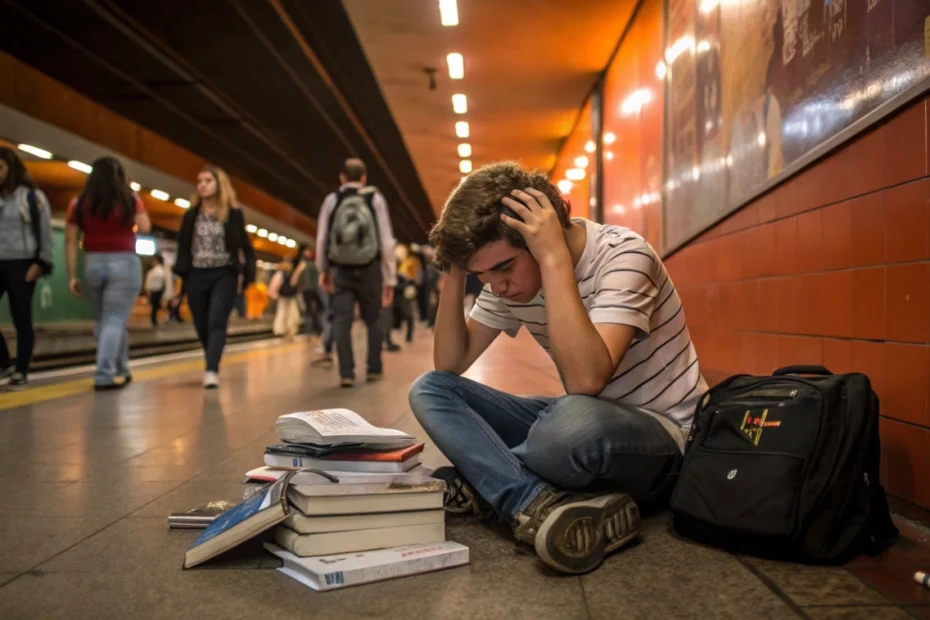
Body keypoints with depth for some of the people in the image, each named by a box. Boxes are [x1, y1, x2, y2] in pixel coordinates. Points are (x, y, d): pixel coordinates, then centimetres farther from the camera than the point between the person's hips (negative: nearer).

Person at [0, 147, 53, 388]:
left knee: (21, 319, 1)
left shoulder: (32, 196, 2)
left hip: (21, 264, -4)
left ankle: (21, 372, 8)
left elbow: (45, 232, -2)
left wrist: (40, 263, -10)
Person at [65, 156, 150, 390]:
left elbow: (70, 241, 0)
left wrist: (72, 276, 3)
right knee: (114, 320, 0)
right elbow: (144, 227, 1)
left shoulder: (79, 203, 4)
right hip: (124, 263, -2)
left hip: (92, 264, 3)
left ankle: (120, 371, 25)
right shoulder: (130, 199, -1)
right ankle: (105, 376, -6)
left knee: (102, 320, 16)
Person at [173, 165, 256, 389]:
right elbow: (183, 246, 10)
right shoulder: (191, 215, 9)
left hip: (224, 275, -3)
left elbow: (244, 246, 5)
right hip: (197, 276, 3)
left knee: (217, 322, -16)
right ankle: (213, 366, 26)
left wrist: (245, 274, -3)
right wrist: (182, 273, -1)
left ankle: (211, 371, -22)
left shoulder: (233, 214, 2)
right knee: (202, 326, 8)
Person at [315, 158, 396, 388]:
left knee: (342, 321, 1)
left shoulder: (331, 200, 3)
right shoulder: (375, 199, 1)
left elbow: (321, 239, 1)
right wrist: (390, 278, 1)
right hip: (369, 270, 0)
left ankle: (346, 373, -5)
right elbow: (387, 242, -3)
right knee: (373, 320, 15)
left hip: (341, 270, 0)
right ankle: (374, 370, 20)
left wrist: (323, 270, 16)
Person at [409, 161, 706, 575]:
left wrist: (555, 256, -34)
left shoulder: (622, 256, -22)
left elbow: (586, 381, -35)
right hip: (583, 421, 7)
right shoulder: (507, 274, -2)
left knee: (575, 421, -42)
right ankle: (541, 505, -27)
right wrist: (455, 273, -14)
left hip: (663, 436, -6)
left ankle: (480, 484, -12)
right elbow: (449, 366, -1)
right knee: (430, 390, -8)